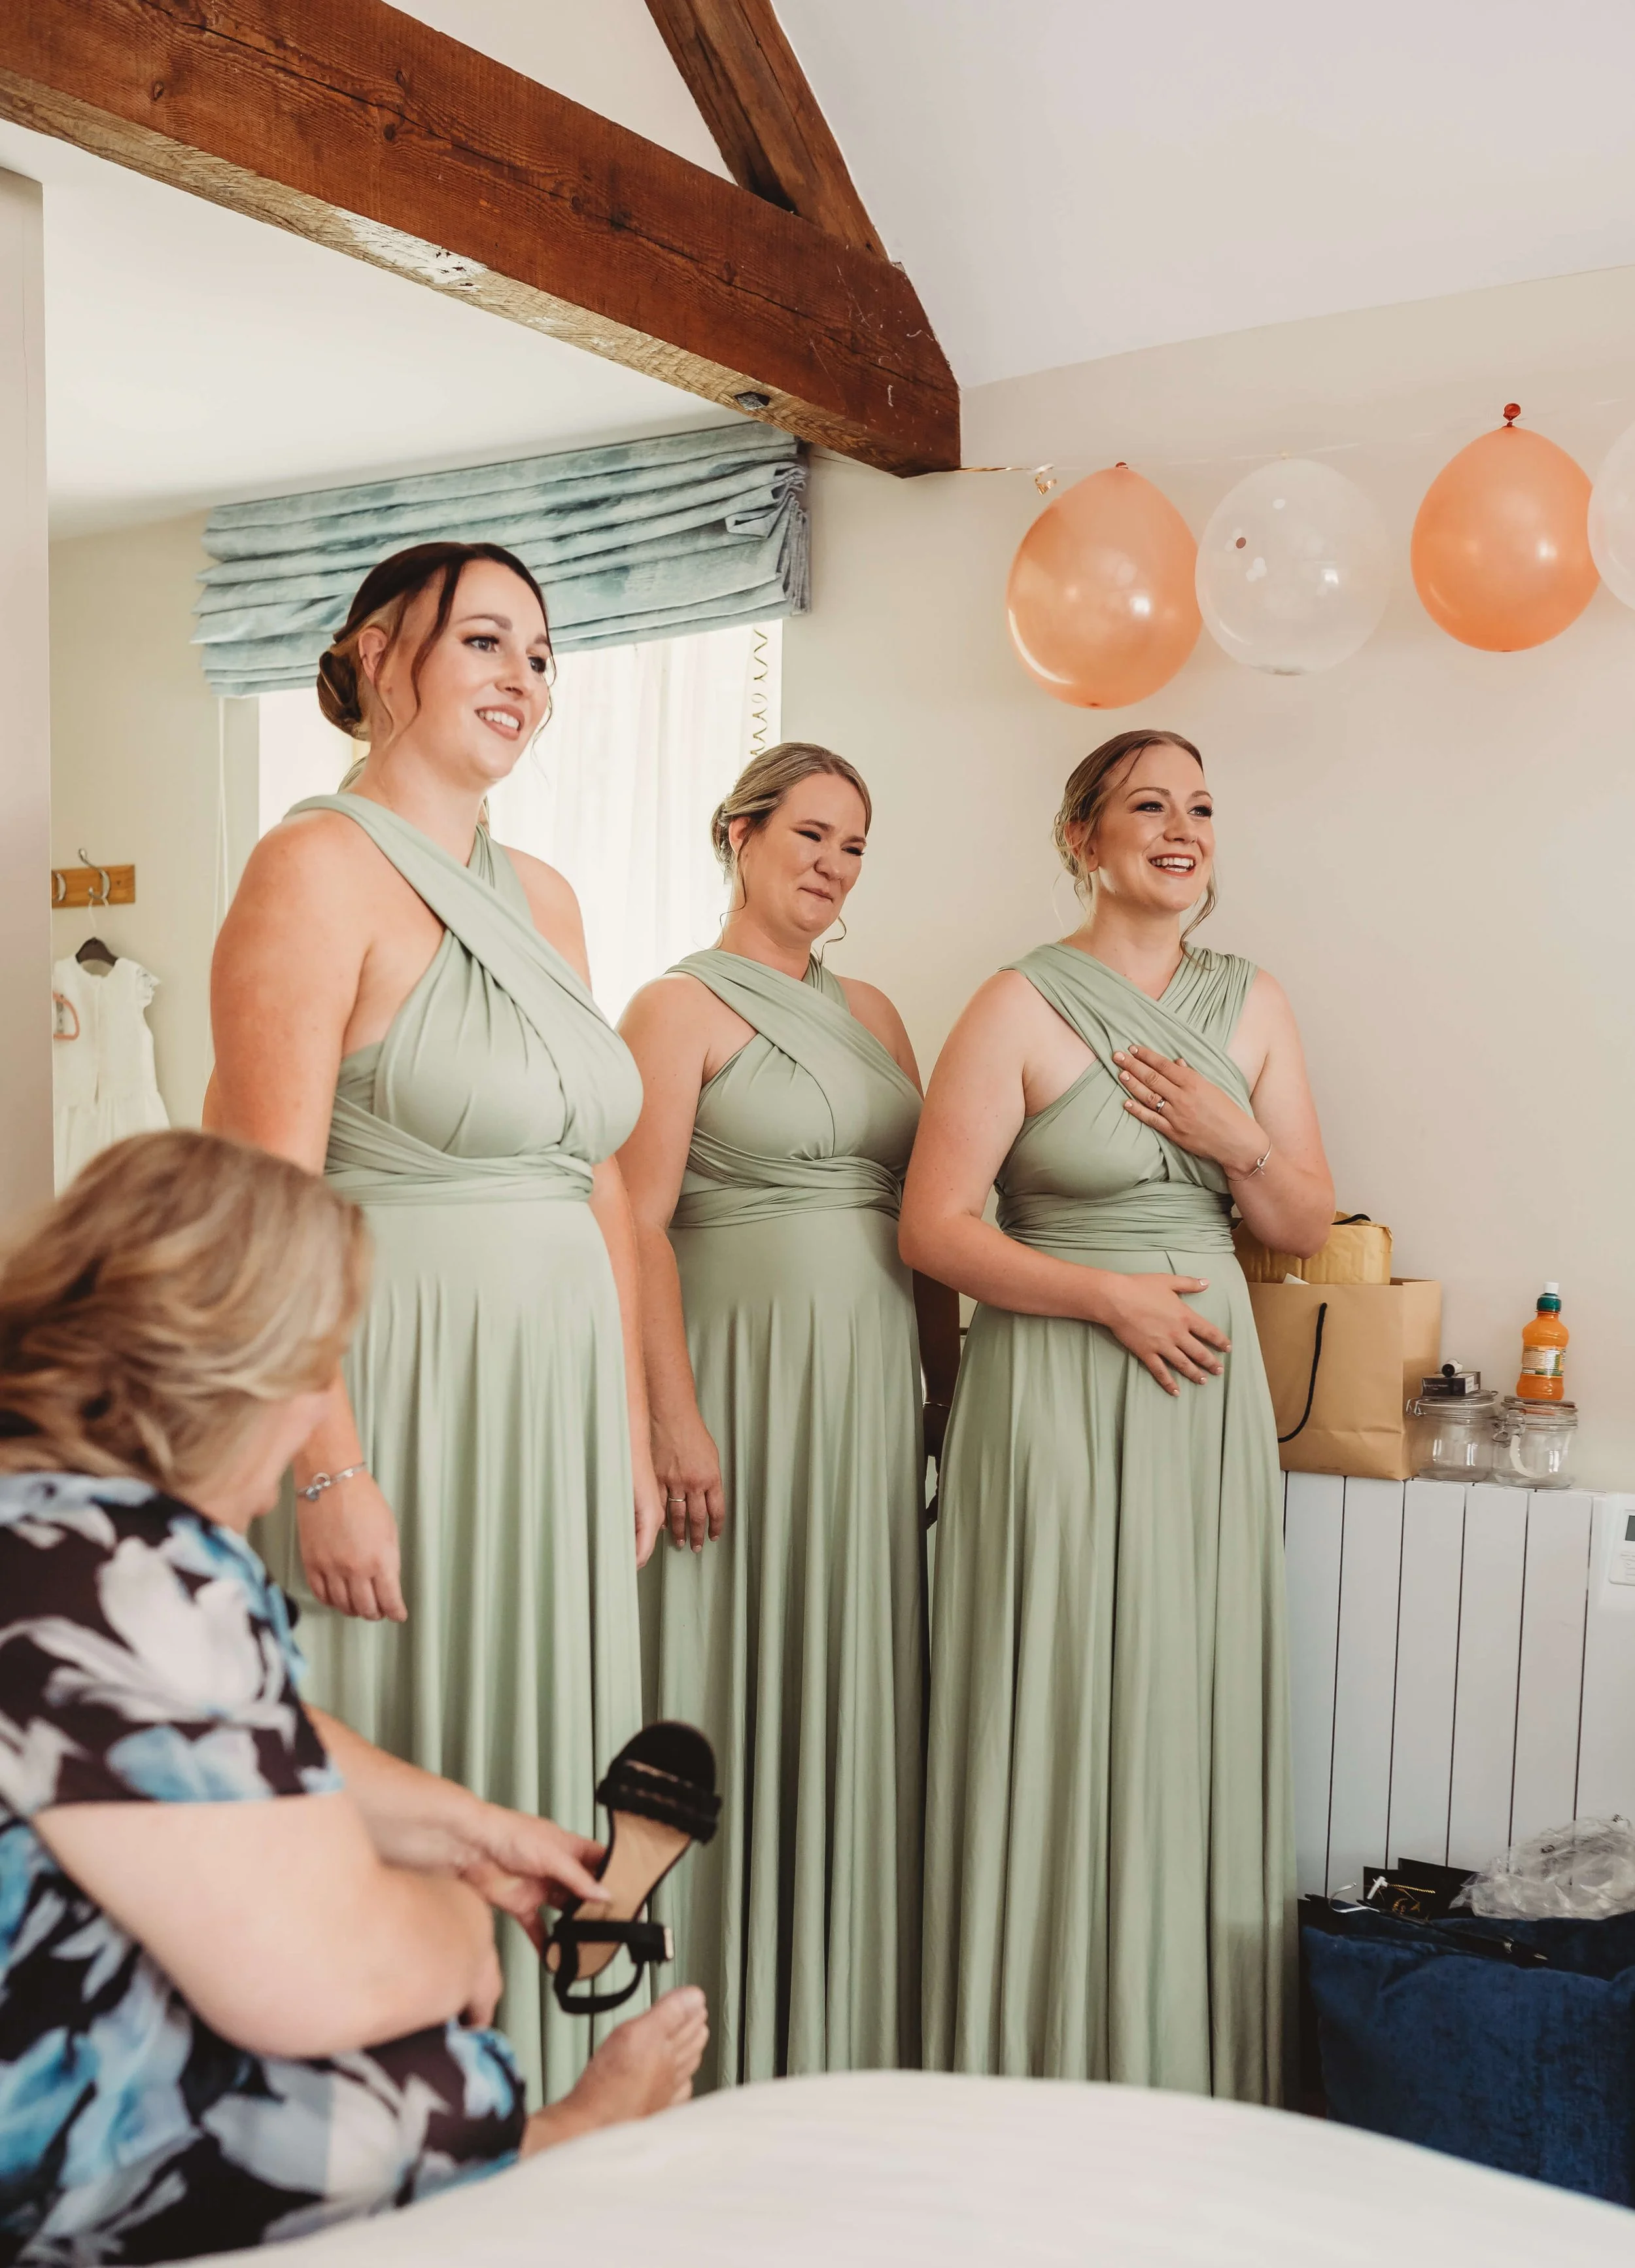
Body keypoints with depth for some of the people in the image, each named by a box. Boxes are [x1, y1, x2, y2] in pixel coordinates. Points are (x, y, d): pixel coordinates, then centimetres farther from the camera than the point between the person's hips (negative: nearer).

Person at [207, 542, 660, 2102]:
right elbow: (265, 1197, -16)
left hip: (556, 1411, 7)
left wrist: (630, 1425, 14)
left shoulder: (543, 899, 14)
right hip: (402, 1395, -7)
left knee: (533, 1788, 15)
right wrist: (330, 1470, -21)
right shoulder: (319, 867, -9)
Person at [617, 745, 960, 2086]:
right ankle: (729, 2043, 14)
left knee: (860, 1699, 10)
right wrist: (675, 1417, -17)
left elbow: (927, 1219, 16)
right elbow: (639, 1224, -11)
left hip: (878, 1391, 6)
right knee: (739, 1694, 1)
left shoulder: (873, 1014, 16)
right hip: (747, 1381, -6)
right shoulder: (681, 1008, -3)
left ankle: (852, 2035, 23)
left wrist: (954, 1391, 10)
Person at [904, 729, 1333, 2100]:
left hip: (1210, 1391, 5)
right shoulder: (1023, 1008, -5)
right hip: (1058, 1391, -5)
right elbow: (934, 1228, -9)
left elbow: (1309, 1227, 14)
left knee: (1198, 1721, 7)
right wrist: (1110, 1294, -14)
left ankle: (1190, 2082, 21)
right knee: (1060, 1726, -2)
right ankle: (1043, 2084, 13)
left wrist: (1240, 1143, -5)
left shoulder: (1253, 1006, 11)